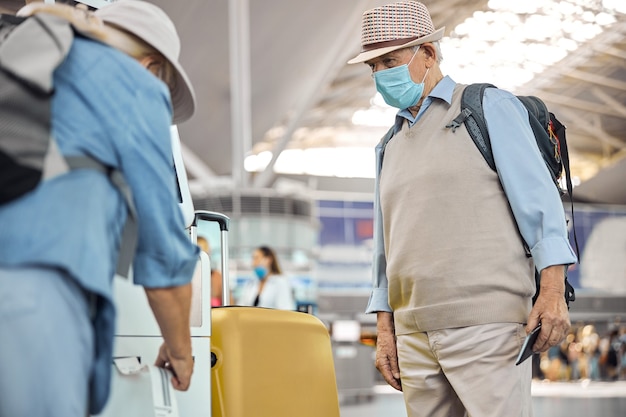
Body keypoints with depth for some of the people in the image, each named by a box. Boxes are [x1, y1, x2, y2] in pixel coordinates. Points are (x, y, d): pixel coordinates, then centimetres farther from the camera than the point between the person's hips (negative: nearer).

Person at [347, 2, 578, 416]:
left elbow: (539, 199, -4)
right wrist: (385, 330, 14)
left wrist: (552, 292, -14)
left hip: (486, 324, -6)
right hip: (414, 335, 6)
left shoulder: (489, 108, 3)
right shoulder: (390, 148, 20)